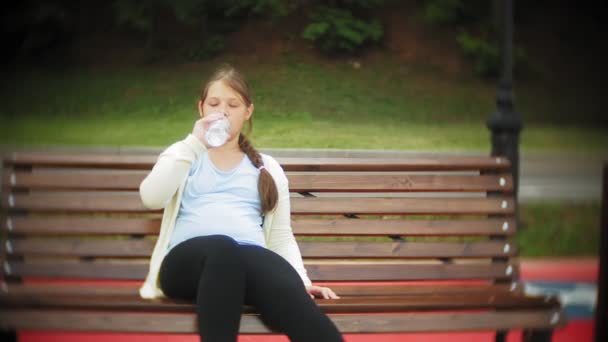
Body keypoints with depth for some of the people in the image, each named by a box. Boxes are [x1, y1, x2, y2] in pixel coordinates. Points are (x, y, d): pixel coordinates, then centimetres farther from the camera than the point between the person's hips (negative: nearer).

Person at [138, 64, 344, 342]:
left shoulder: (267, 168, 28)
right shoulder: (183, 155, 24)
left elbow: (281, 235, 21)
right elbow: (151, 198, 3)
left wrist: (302, 280, 2)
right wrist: (194, 143, 1)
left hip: (250, 262, 1)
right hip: (187, 260, -1)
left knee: (288, 289, -40)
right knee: (222, 249, -43)